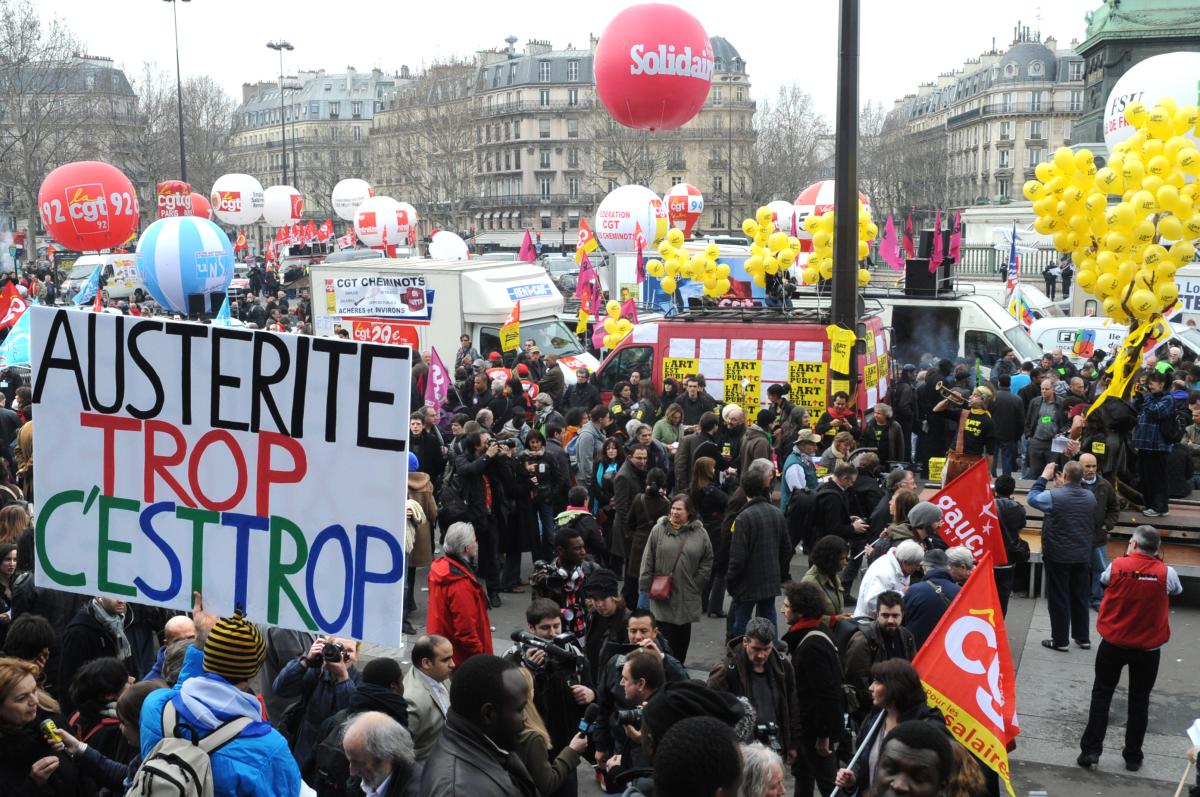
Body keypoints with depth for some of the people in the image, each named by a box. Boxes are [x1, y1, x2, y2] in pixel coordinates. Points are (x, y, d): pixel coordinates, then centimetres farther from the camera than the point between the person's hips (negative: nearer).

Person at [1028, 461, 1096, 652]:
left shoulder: (1054, 496, -18)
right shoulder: (1091, 498, -1)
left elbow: (1032, 498, 0)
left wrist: (1044, 477, 7)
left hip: (1058, 556, -5)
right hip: (1082, 556, 5)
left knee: (1059, 599, 2)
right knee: (1080, 597, 15)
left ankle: (1060, 640, 5)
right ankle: (1083, 637, 22)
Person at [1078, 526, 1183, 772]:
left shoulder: (1118, 566, -14)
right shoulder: (1166, 573, -13)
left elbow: (1104, 580, 8)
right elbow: (1177, 590, 10)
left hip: (1114, 643, 0)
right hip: (1149, 648, 0)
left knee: (1101, 694, 13)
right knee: (1139, 700, 13)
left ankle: (1091, 749, 9)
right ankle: (1133, 756, 20)